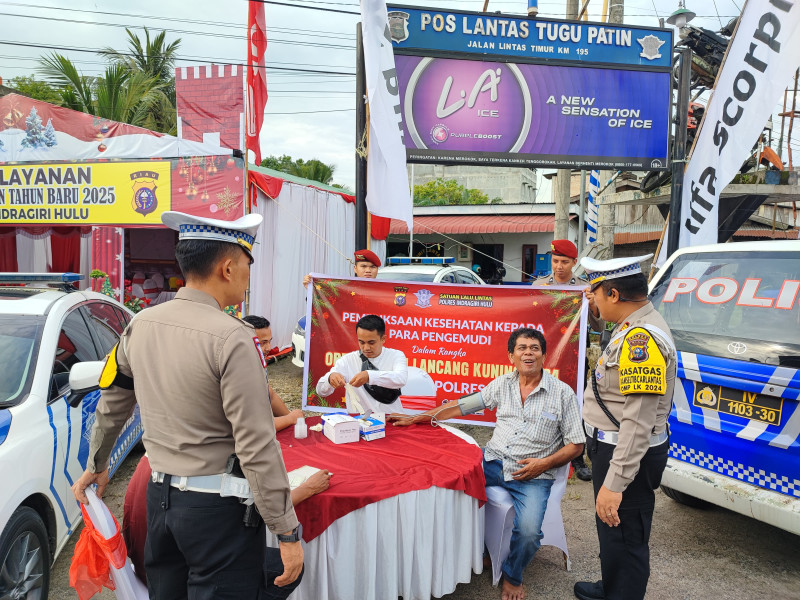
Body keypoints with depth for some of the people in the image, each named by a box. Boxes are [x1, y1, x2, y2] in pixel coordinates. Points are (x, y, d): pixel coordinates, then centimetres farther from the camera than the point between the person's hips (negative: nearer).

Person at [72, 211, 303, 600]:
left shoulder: (141, 325, 1)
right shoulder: (232, 339, -21)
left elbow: (112, 405, 15)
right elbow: (256, 446, -22)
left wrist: (96, 464, 32)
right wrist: (288, 532, -14)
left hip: (159, 495, 7)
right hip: (218, 508, -7)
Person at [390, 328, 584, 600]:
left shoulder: (563, 393, -2)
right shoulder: (502, 384, 8)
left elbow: (576, 445, 1)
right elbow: (463, 405, 10)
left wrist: (544, 463, -14)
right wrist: (416, 418, 7)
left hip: (533, 475, -3)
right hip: (493, 461, 3)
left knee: (528, 531, -27)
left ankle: (512, 577, 10)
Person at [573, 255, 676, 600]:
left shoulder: (642, 337, -26)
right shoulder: (633, 329, 7)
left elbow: (639, 422, -30)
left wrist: (615, 483, -28)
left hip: (629, 455, -11)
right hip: (612, 448, 11)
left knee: (624, 539, 5)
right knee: (610, 530, 27)